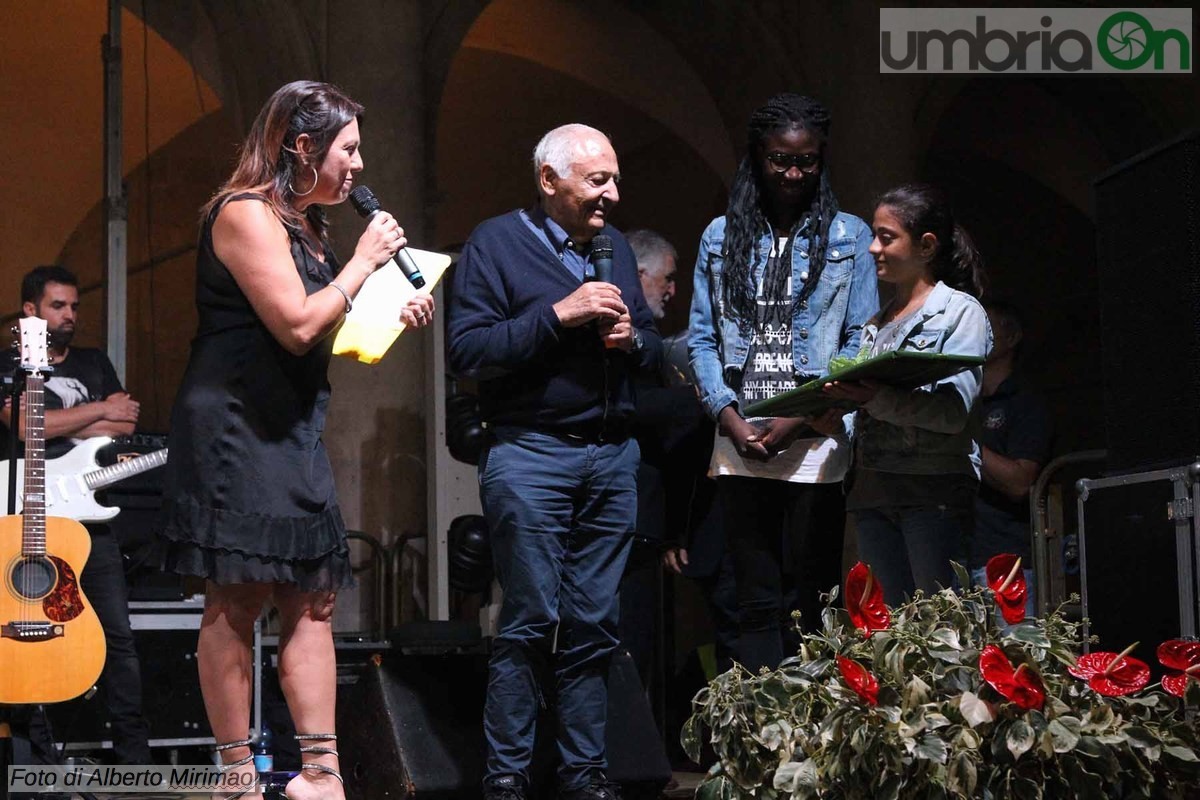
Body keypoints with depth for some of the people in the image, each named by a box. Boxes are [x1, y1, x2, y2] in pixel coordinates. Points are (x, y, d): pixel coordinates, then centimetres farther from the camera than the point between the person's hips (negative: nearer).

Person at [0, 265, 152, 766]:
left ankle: (134, 754, 2)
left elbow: (127, 425, 5)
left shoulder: (94, 363, 17)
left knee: (117, 634, -1)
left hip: (89, 515, 3)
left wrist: (59, 423, -6)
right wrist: (101, 412, -6)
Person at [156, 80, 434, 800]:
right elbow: (297, 325, -18)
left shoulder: (300, 223, 20)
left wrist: (390, 315, 12)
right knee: (238, 601, -7)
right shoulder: (246, 213, -10)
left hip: (291, 430, 10)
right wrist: (364, 263, -8)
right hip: (236, 425, -10)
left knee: (312, 599, 4)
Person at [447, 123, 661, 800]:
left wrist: (632, 338, -2)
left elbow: (652, 343, 21)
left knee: (595, 623, 6)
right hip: (531, 455, -5)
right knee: (531, 621, -5)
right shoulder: (496, 243, -2)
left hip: (613, 454, 5)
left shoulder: (615, 246, 17)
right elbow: (467, 349, -13)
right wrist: (558, 315, -18)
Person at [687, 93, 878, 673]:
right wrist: (731, 418, -6)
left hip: (816, 442, -2)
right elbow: (702, 338, 9)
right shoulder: (721, 236, 13)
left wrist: (801, 418, -10)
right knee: (757, 603, 3)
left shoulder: (848, 236, 7)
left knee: (813, 603, -2)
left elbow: (862, 342, 0)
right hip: (740, 444, 2)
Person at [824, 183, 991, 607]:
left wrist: (878, 398, -26)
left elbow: (955, 411, -15)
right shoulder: (877, 323, 21)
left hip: (934, 491, -7)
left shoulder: (961, 312, -1)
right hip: (873, 491, 7)